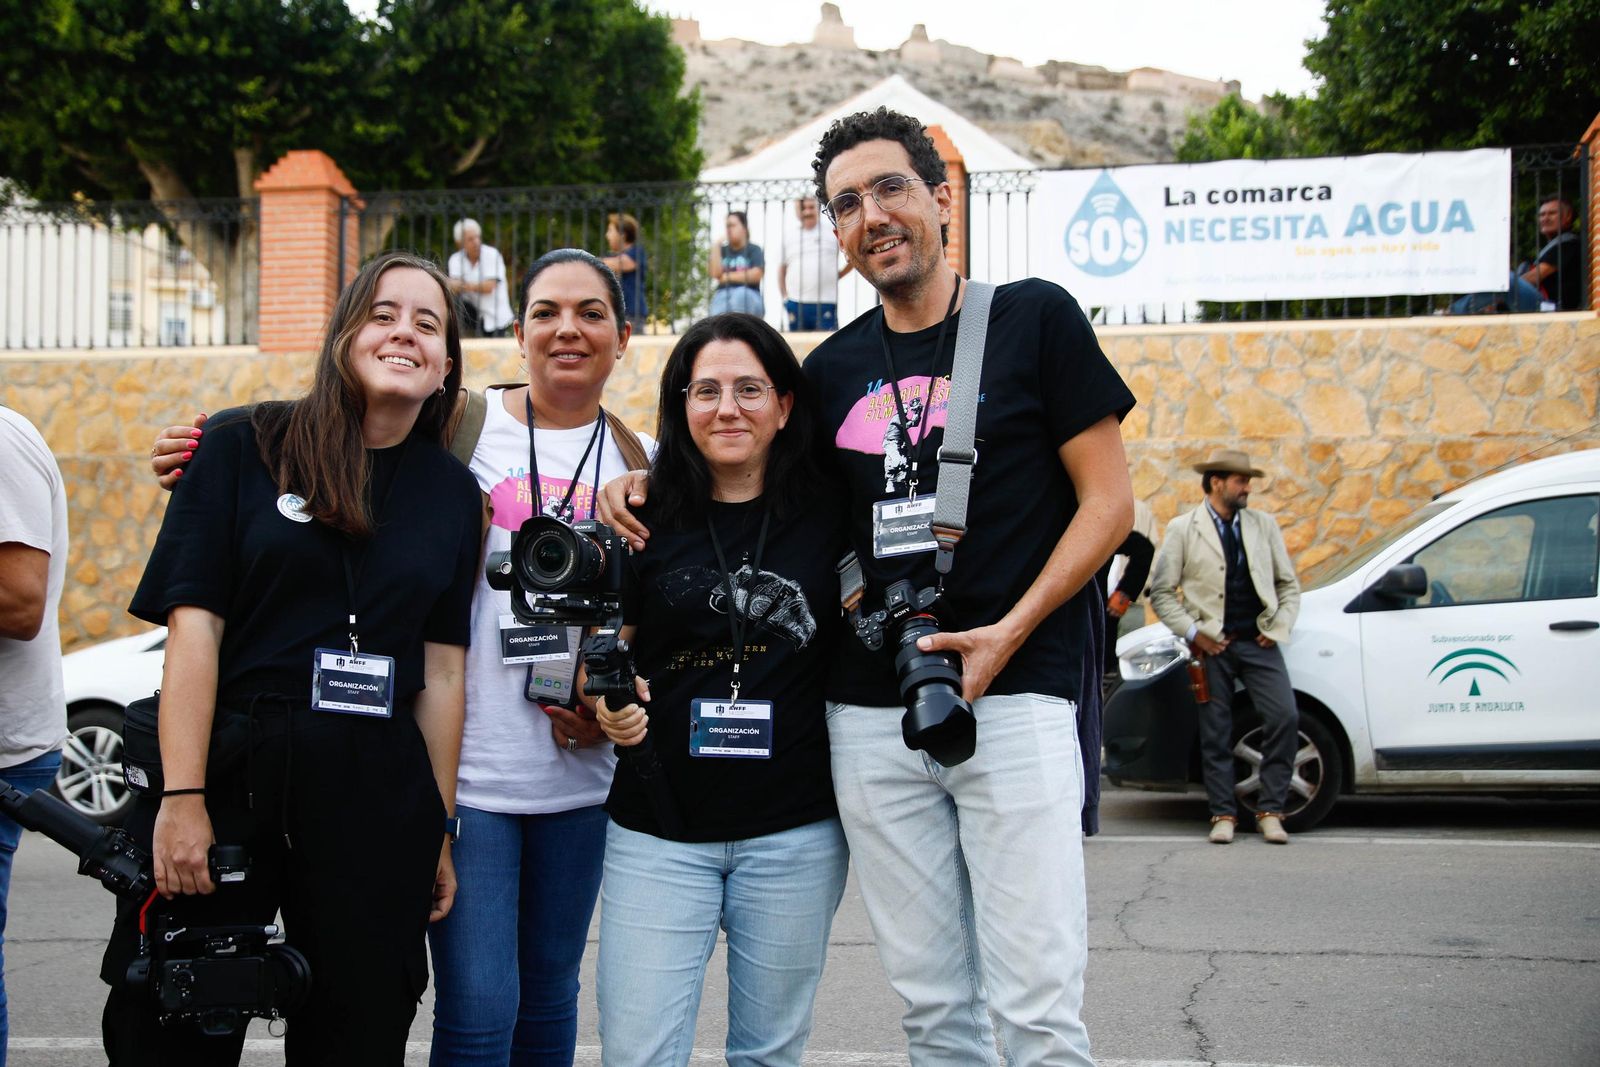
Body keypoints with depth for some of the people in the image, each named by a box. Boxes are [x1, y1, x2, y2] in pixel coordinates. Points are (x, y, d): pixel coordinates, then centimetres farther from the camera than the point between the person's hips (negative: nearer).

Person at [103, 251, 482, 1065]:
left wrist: (440, 828, 7)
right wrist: (181, 799, -13)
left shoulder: (451, 493, 10)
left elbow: (442, 669, 9)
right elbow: (194, 627, -6)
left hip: (377, 791, 3)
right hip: (231, 769, -2)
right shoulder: (244, 447, 1)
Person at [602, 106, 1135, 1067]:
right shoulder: (833, 368, 14)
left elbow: (1109, 500, -1)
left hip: (1016, 696, -4)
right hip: (871, 716, 4)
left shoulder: (1034, 318, 1)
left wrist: (1009, 633, -13)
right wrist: (656, 485, 7)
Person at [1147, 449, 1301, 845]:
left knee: (1284, 717, -12)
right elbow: (1161, 592, 2)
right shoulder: (1182, 529, 3)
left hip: (1258, 642, 2)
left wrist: (1279, 627, 2)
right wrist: (1193, 632, -7)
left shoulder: (1264, 525, 13)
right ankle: (1223, 814, 11)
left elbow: (1288, 584, 16)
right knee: (1215, 734, 0)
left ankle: (1270, 811, -3)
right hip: (1212, 646, -2)